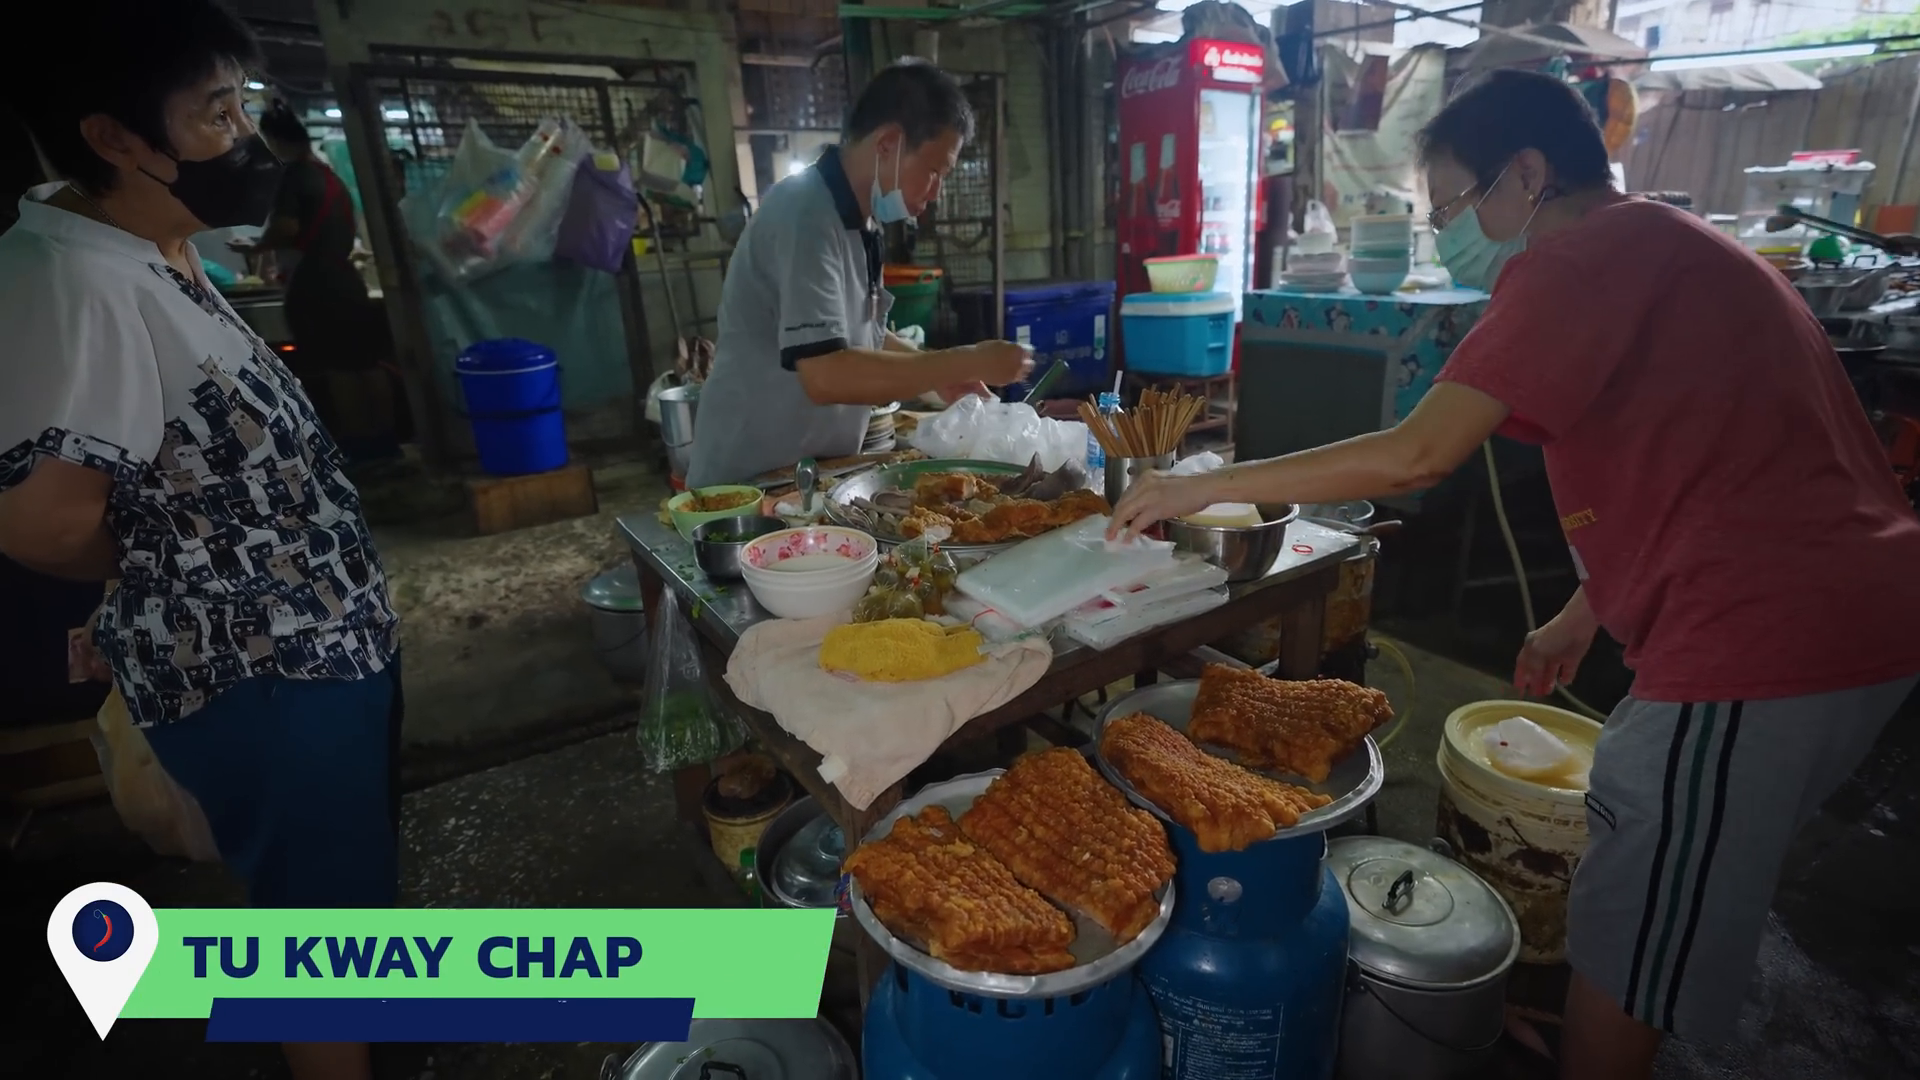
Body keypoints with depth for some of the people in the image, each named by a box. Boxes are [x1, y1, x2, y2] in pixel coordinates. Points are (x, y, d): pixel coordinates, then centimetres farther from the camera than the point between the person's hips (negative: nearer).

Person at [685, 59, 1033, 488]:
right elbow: (826, 374, -31)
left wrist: (939, 374, 3)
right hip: (753, 483, -8)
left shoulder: (856, 220, 7)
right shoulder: (806, 212, -20)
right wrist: (967, 362, -23)